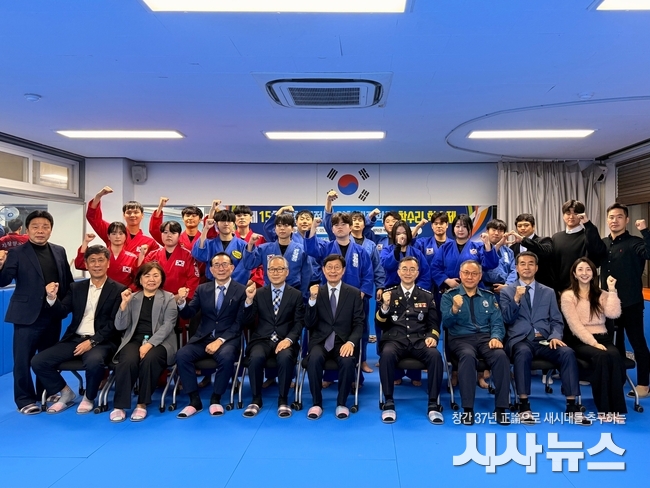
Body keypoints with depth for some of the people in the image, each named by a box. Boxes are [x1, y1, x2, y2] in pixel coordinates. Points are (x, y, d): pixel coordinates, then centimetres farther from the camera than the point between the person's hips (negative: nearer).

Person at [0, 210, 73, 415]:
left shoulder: (59, 251, 7)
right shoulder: (17, 253, -6)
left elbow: (68, 282, 10)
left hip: (53, 316, 4)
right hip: (27, 316, -4)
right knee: (23, 359, 4)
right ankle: (25, 399, 19)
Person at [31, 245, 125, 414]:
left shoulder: (118, 290, -2)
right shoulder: (76, 287, 14)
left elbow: (114, 324, -8)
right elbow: (62, 312, 5)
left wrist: (92, 341, -17)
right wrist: (52, 298, -15)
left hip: (101, 341, -5)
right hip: (75, 339, 5)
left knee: (94, 361, -36)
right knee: (38, 361, -10)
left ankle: (89, 398, -5)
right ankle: (66, 393, 12)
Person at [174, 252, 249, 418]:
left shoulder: (242, 291, 2)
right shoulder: (202, 289, 13)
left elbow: (239, 323, -5)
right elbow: (188, 314, 7)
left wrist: (220, 340, -18)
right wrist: (181, 301, -15)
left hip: (228, 339, -3)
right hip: (203, 338, 3)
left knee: (226, 356, -35)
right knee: (181, 355, -25)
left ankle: (215, 400, -14)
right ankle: (195, 401, -13)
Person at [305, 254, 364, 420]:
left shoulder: (354, 293, 6)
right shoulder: (316, 291, 7)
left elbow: (359, 324, 1)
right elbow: (309, 324, -1)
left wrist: (351, 342, -18)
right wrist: (312, 299, -15)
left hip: (344, 341, 0)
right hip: (321, 341, 1)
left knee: (348, 361, -31)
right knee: (314, 359, -31)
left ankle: (341, 404, -9)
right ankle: (316, 403, -11)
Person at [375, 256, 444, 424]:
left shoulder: (427, 296, 15)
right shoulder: (389, 294, 12)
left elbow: (434, 324, 13)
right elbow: (381, 324, 7)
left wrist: (432, 336, -9)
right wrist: (385, 306, -11)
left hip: (420, 340, 1)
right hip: (395, 340, -1)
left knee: (435, 355, -30)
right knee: (387, 354, -35)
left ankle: (433, 404, -19)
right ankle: (389, 403, -22)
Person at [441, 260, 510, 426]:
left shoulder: (489, 297, 16)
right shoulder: (449, 296, 7)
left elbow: (497, 323, 9)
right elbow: (446, 323, -5)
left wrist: (496, 337, -13)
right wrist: (454, 309, -26)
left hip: (486, 337, 3)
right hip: (461, 338, -2)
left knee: (501, 355, -30)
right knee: (468, 356, -36)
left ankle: (500, 408, -20)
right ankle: (467, 409, -29)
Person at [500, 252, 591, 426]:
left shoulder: (549, 292, 18)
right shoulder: (507, 291, 11)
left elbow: (557, 321, 13)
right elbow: (507, 319, 0)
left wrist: (555, 336, -8)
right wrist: (516, 299, -15)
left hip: (544, 340, 3)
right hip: (520, 340, -2)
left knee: (568, 353, -28)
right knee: (523, 353, -37)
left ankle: (572, 407, -22)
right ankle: (524, 406, -31)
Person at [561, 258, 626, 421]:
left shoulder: (601, 295, 16)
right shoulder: (568, 296, 3)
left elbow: (613, 314, -5)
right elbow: (575, 325, -7)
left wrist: (612, 290, -5)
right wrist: (593, 342, -18)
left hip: (603, 339, 3)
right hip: (581, 342, -3)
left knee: (615, 356, -31)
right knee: (601, 357, -34)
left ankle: (617, 409, -27)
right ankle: (604, 409, -27)